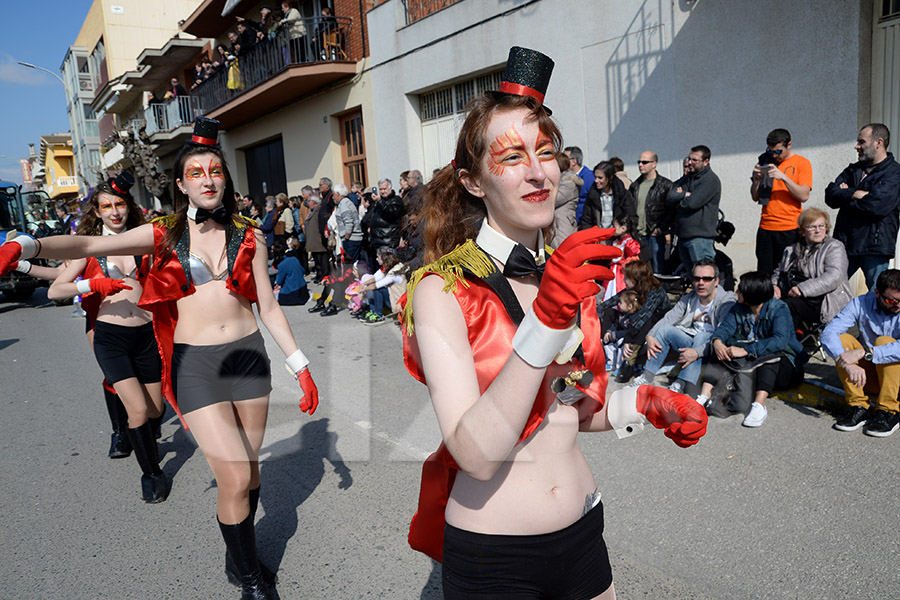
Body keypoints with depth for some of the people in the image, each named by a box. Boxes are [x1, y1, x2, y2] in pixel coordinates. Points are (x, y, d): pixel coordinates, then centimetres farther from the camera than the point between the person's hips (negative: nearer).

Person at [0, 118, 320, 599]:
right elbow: (90, 245, -9)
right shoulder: (163, 235, 3)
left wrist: (301, 368, 5)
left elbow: (269, 309, 7)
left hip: (249, 355, 2)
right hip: (195, 364, -2)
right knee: (234, 478, -8)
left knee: (249, 468, 12)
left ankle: (239, 554, 37)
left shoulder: (247, 238, 6)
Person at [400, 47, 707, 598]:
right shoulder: (441, 292, -17)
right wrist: (545, 321, -34)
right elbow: (477, 454, -27)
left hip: (583, 533, 5)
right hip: (491, 555, -5)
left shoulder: (571, 275, 2)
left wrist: (646, 404, -4)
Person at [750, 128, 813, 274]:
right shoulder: (765, 162, 14)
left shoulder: (801, 163, 3)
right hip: (766, 229, 3)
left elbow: (804, 196, -9)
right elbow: (755, 197, 13)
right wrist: (756, 179, -4)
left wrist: (783, 177, -17)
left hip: (790, 229, -3)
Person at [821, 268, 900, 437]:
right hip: (868, 377, 2)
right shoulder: (861, 303, -8)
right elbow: (828, 334, -23)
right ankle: (858, 406, -20)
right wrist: (848, 364, -38)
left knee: (884, 341, -27)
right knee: (843, 339, -20)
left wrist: (864, 352, -40)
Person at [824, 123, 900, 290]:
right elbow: (830, 195, 3)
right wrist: (855, 194, -14)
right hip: (845, 243, 6)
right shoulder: (853, 170, 16)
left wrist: (845, 197, -4)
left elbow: (877, 204, -18)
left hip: (874, 246, -5)